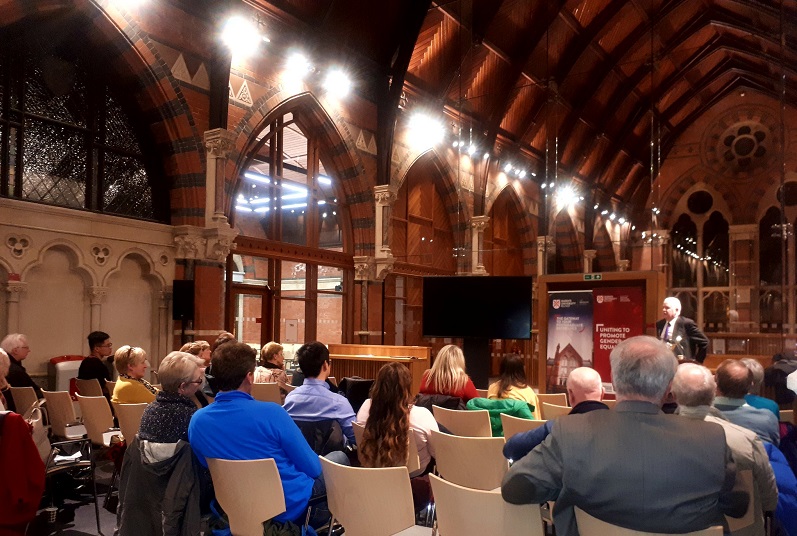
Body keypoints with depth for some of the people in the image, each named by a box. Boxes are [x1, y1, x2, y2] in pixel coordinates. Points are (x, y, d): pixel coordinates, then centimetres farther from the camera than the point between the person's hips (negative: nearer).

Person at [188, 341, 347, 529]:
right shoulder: (270, 412, -26)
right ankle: (320, 519, 37)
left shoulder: (196, 421, -10)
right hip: (293, 505, -6)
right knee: (339, 457, 22)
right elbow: (312, 468, -16)